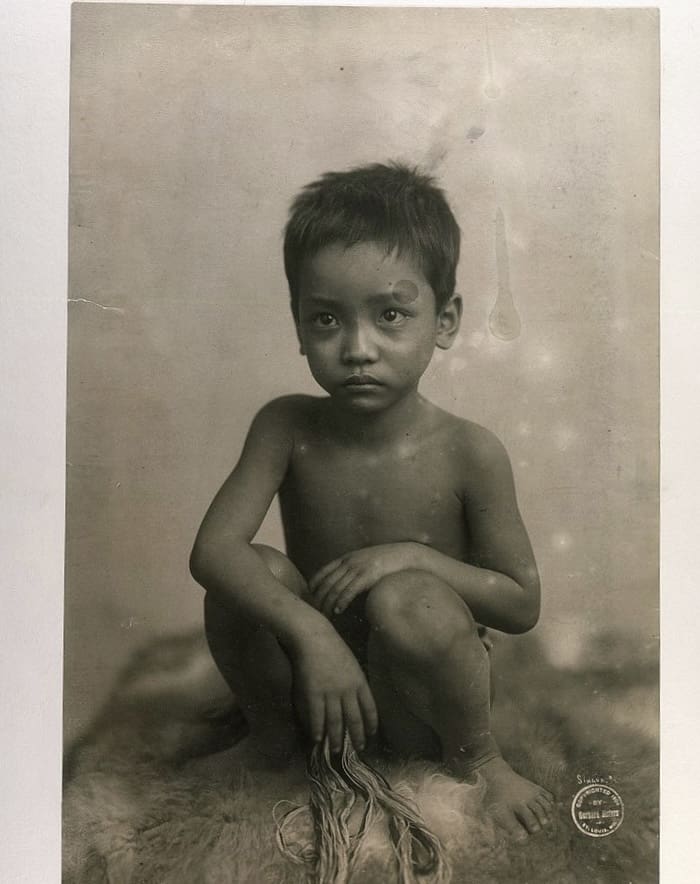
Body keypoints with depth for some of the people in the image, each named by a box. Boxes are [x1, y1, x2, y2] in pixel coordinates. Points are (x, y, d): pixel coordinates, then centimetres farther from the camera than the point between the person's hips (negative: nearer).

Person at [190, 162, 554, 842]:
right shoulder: (286, 428, -14)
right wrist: (309, 630, -37)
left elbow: (523, 604, -11)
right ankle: (273, 735, 3)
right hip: (316, 669, 2)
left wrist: (414, 557, -26)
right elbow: (212, 550, -23)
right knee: (255, 574, -25)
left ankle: (476, 758, -3)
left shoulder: (470, 454, -19)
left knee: (407, 601, -34)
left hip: (413, 701, -2)